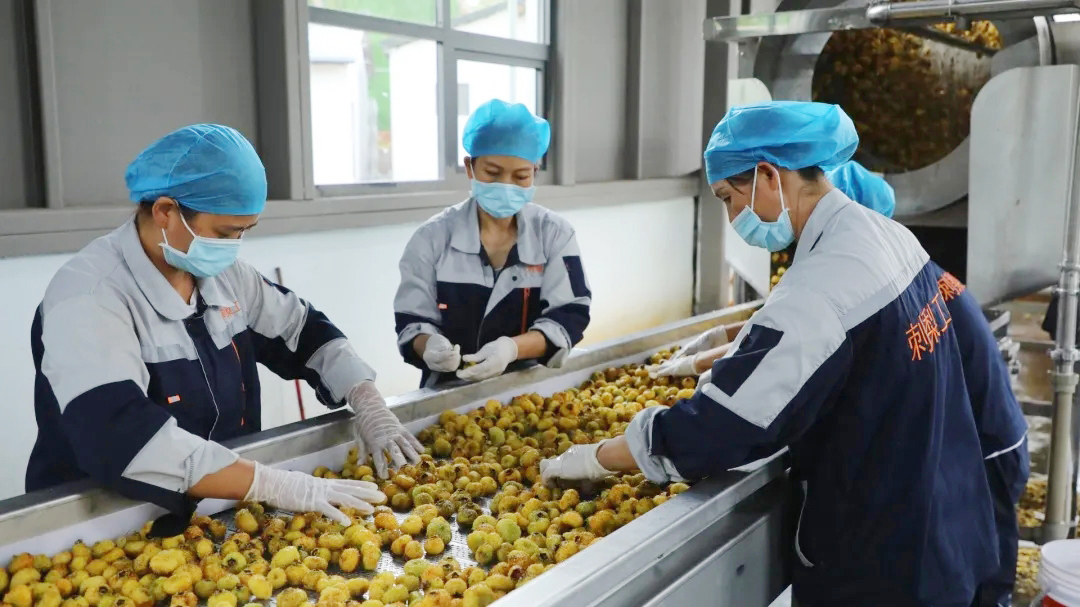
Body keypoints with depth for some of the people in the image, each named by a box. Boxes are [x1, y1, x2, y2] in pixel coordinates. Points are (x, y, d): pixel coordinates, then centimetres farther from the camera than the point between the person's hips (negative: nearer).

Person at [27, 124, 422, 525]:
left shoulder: (223, 272, 3)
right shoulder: (90, 296, -18)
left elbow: (304, 332, 15)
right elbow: (122, 438, -30)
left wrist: (369, 406, 0)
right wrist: (278, 486, -33)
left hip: (218, 515, 5)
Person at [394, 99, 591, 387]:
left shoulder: (554, 234, 1)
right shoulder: (433, 238, 0)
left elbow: (569, 316, -6)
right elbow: (412, 323, 0)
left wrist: (513, 348, -23)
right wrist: (430, 346, -23)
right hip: (451, 391, 0)